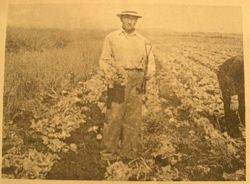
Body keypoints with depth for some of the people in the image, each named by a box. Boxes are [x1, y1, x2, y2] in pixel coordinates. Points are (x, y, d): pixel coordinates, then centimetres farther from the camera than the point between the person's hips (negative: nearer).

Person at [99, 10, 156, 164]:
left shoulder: (144, 42, 13)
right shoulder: (111, 38, 9)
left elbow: (151, 63, 13)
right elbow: (104, 60, 8)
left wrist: (149, 74, -8)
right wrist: (109, 73, -10)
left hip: (136, 83, 2)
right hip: (117, 81, -1)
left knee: (133, 118, 2)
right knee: (114, 116, -6)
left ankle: (129, 154, 12)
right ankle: (110, 152, 7)